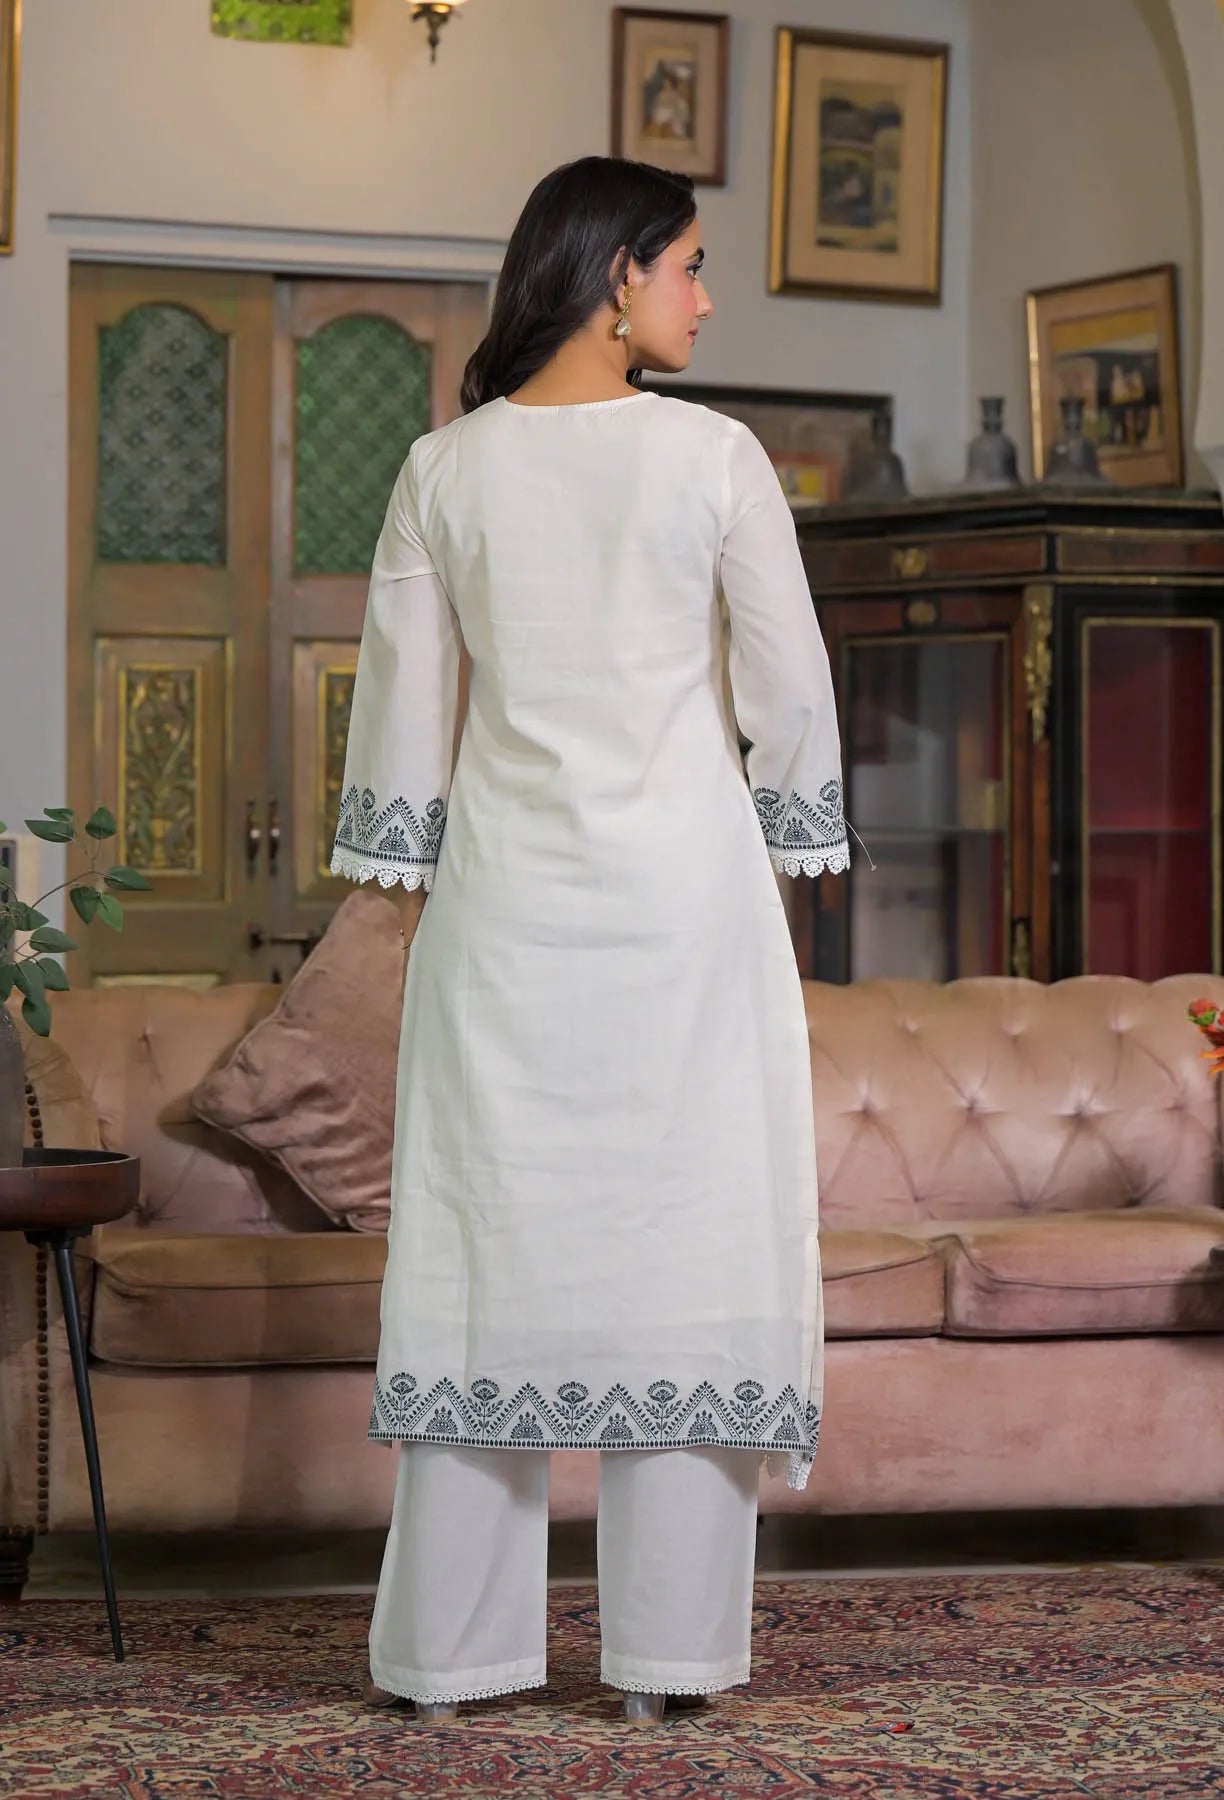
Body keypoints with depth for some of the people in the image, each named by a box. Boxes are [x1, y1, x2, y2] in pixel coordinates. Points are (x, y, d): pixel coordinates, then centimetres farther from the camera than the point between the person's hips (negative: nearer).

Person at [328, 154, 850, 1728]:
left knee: (487, 1229, 6)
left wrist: (407, 877, 14)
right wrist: (779, 850, 11)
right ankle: (663, 1650, 8)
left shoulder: (445, 468, 3)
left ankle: (448, 1650, 9)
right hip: (682, 883, -2)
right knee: (682, 1229, 4)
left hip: (505, 886, 2)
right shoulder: (712, 456, -5)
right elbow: (788, 686, -2)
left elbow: (402, 694, 5)